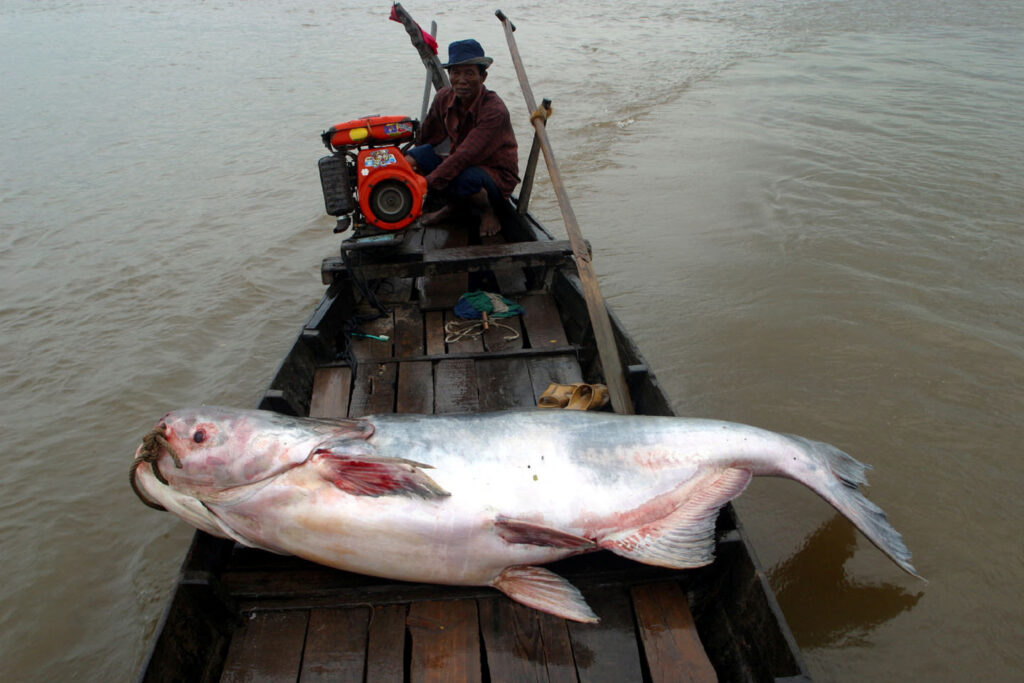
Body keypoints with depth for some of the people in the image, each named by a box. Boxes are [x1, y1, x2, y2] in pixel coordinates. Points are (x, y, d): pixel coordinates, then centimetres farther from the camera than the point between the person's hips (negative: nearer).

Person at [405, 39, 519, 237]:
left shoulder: (494, 111, -27)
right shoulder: (444, 98, -6)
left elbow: (465, 156, -34)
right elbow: (427, 138, 12)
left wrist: (427, 183, -37)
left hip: (496, 175, -6)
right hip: (460, 165, 6)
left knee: (464, 179, -40)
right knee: (415, 156, -15)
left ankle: (487, 212, -6)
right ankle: (450, 205, 6)